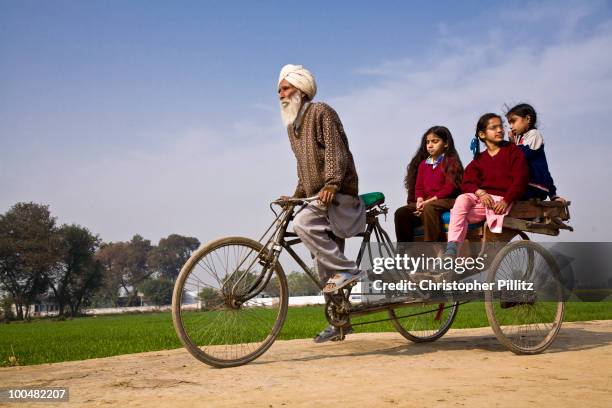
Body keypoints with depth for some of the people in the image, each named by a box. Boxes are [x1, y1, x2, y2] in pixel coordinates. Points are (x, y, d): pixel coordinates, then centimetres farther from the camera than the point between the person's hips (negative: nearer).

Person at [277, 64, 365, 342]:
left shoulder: (321, 112, -5)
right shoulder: (292, 125, 20)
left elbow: (335, 149, -18)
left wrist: (331, 182, -31)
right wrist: (297, 195, 15)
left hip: (339, 194, -9)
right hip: (317, 197, 9)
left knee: (303, 224, -32)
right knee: (322, 258, 7)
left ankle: (346, 270, -20)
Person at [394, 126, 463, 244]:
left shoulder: (451, 161, -2)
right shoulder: (423, 164, 17)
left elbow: (449, 188, -10)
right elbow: (419, 187, 15)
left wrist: (429, 201, -17)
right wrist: (420, 200, -8)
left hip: (446, 200, -6)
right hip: (425, 202, 6)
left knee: (429, 209, -38)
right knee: (401, 212, -15)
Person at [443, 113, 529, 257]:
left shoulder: (513, 150, 7)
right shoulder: (480, 159, 19)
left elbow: (520, 179, -4)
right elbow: (467, 182, 7)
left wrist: (506, 201, -18)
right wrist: (480, 193, -16)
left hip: (502, 199, -4)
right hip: (482, 197, 4)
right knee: (461, 200, -30)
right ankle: (451, 250, -35)